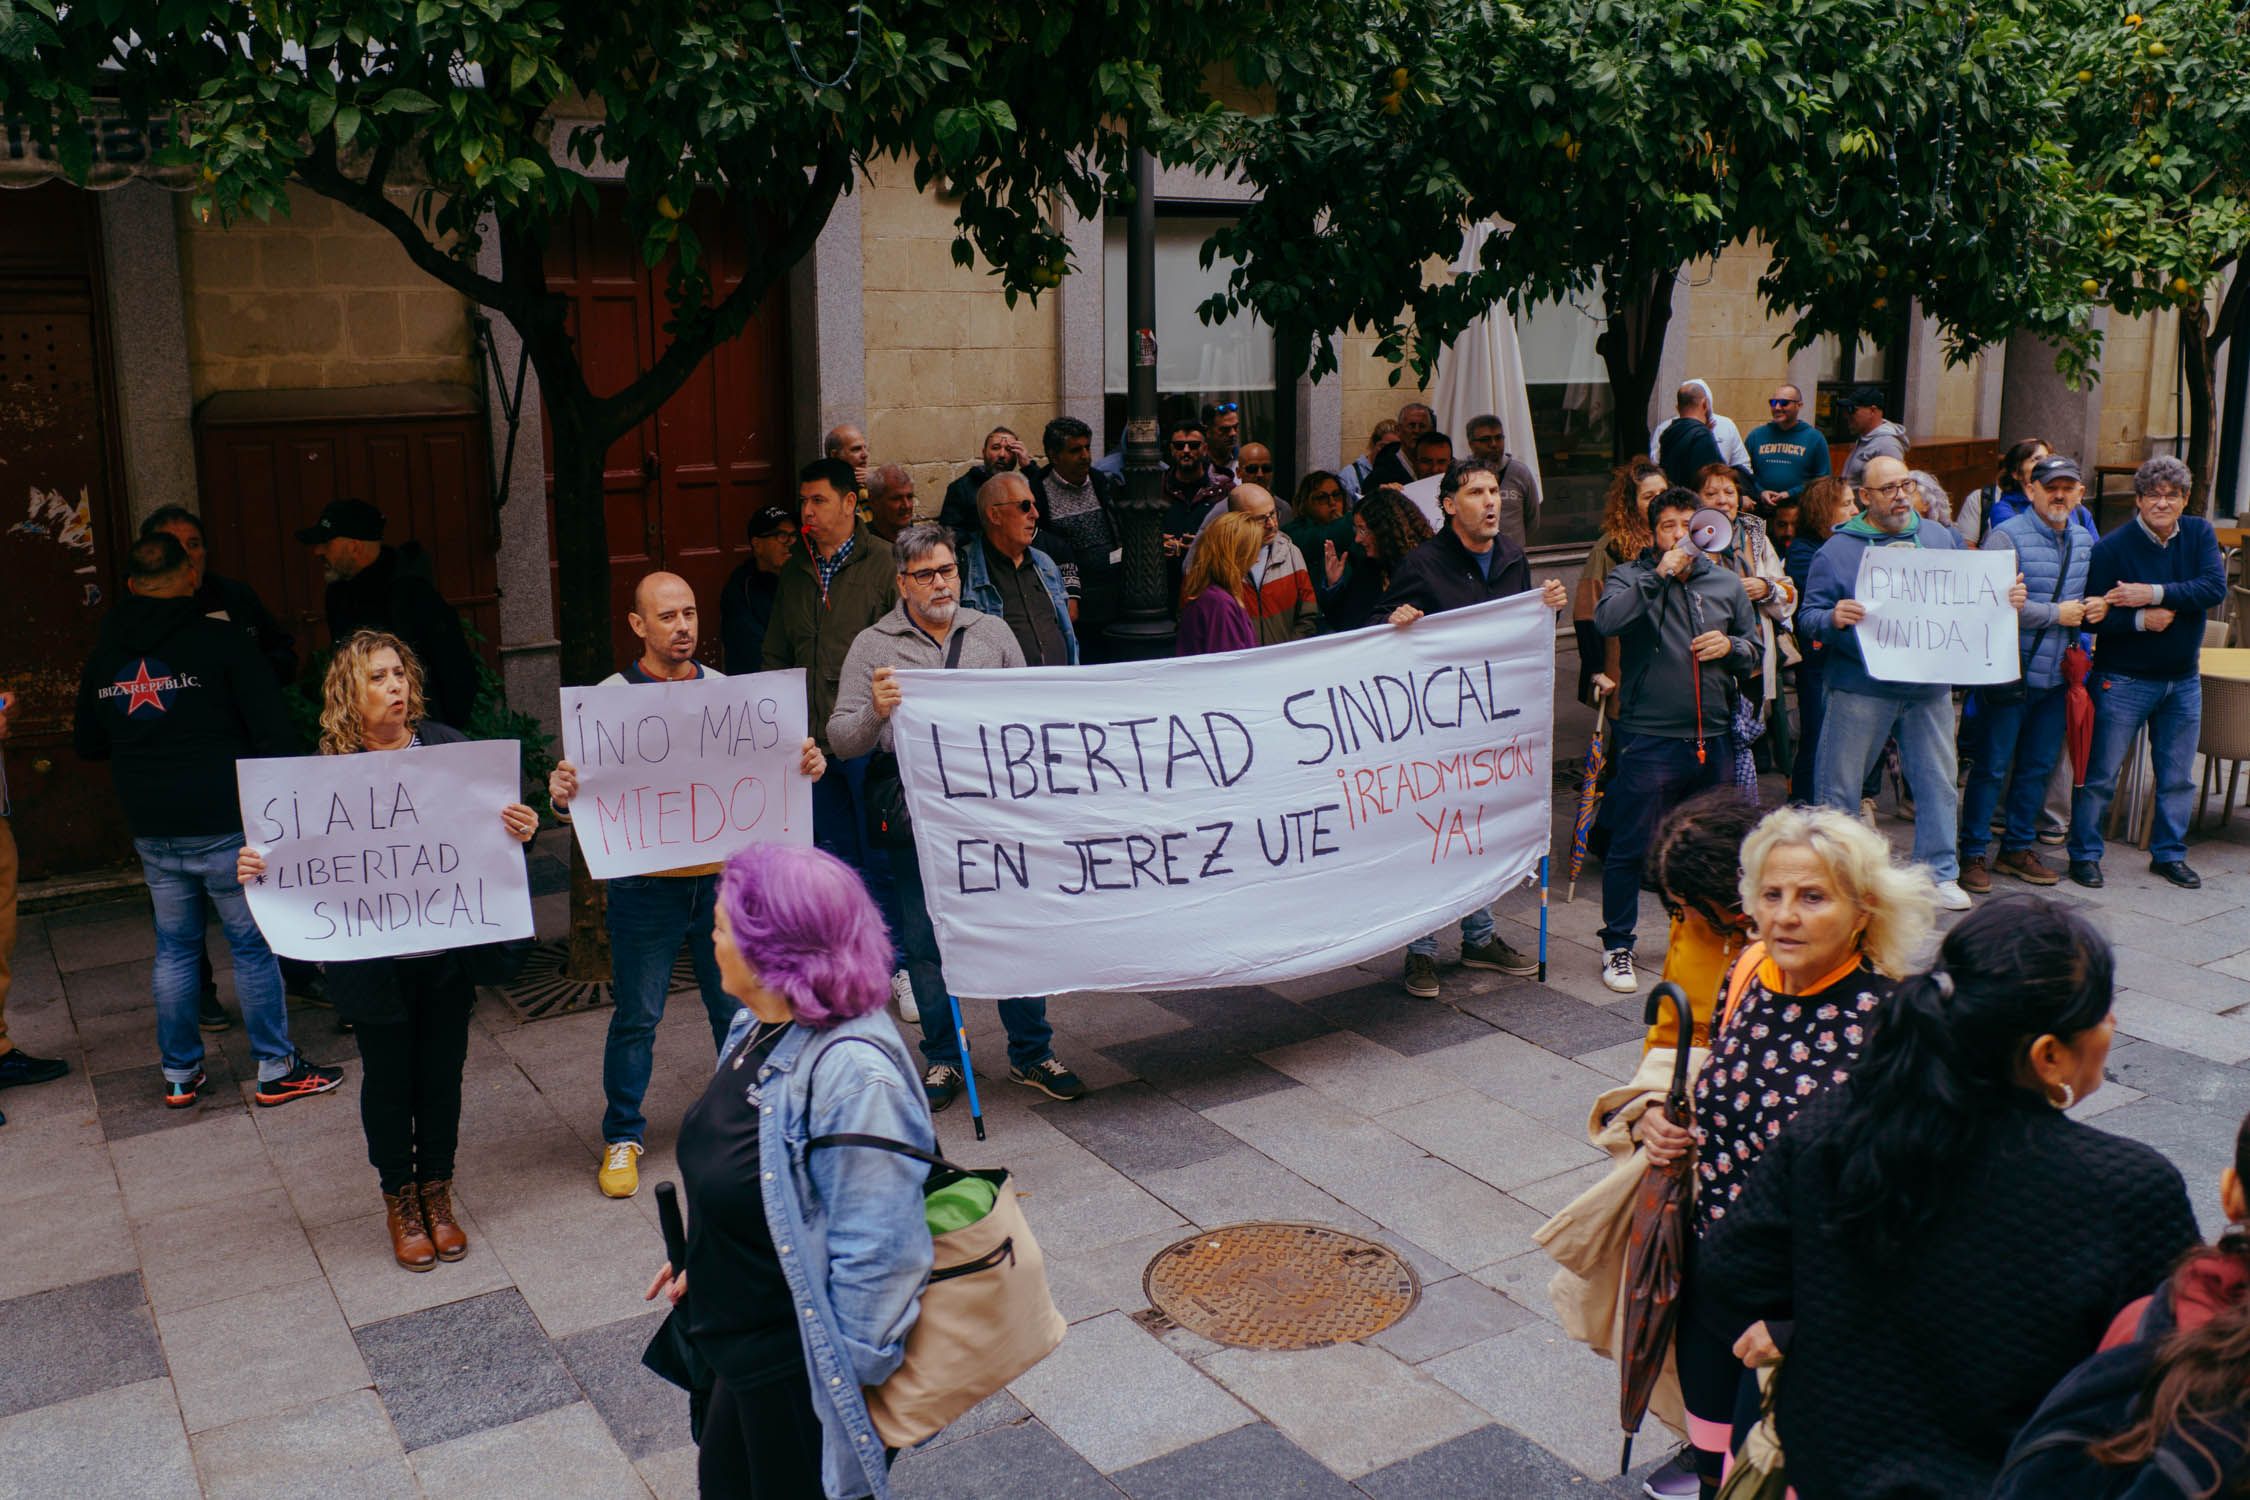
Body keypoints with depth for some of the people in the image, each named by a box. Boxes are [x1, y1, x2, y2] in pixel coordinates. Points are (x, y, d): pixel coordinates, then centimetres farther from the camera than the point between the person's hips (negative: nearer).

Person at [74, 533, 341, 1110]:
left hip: (152, 833, 5)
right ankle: (276, 1070, 11)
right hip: (225, 825, -5)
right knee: (254, 946, 4)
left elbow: (88, 744, 18)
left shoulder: (106, 652, 7)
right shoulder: (220, 640, -9)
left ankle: (180, 1075, 23)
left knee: (174, 949, 16)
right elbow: (274, 734, -12)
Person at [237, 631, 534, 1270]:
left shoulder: (446, 747, -4)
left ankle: (437, 1193, 34)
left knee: (441, 1072, 14)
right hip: (375, 960, -1)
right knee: (388, 1078, 13)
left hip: (448, 948, 2)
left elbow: (493, 822, -2)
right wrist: (254, 868, -22)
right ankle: (400, 1200, 34)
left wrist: (520, 830, -24)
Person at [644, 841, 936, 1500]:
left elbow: (876, 1253, -29)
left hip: (802, 1369, -9)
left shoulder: (853, 1074, -34)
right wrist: (699, 1256, 20)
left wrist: (846, 1382, -21)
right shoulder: (758, 1027, -3)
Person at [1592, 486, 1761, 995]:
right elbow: (1607, 620, -23)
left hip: (1713, 738, 5)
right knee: (1630, 848, 0)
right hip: (1648, 738, -4)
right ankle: (1617, 946, 14)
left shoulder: (1726, 583, 12)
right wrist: (1661, 573, -21)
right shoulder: (1631, 578, -1)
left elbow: (1755, 651, 18)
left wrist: (1730, 646, -4)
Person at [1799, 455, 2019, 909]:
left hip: (1929, 686, 4)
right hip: (1859, 688, -3)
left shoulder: (1938, 538, 11)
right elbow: (1808, 617, -6)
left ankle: (1941, 874, 19)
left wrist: (2007, 598, -1)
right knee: (1839, 785, 3)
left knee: (1939, 782, 8)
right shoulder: (1838, 549, -2)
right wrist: (1833, 619, -27)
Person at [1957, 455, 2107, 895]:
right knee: (1991, 767, -1)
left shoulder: (2085, 541, 12)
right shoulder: (2006, 537, -12)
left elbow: (2089, 592, 27)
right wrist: (2055, 614, -16)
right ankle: (1973, 854, 8)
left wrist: (2096, 607, 2)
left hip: (2056, 675, 7)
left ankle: (2018, 848, 26)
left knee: (2038, 767, 14)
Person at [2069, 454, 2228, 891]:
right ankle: (2084, 853, 12)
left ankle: (2169, 853, 27)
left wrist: (2155, 594, -24)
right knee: (2101, 773, 1)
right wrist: (2140, 619, -25)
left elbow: (2216, 589, -15)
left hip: (2183, 680, 4)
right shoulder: (2112, 547, -11)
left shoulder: (2199, 535, 0)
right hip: (2123, 679, -4)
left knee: (2178, 777, 13)